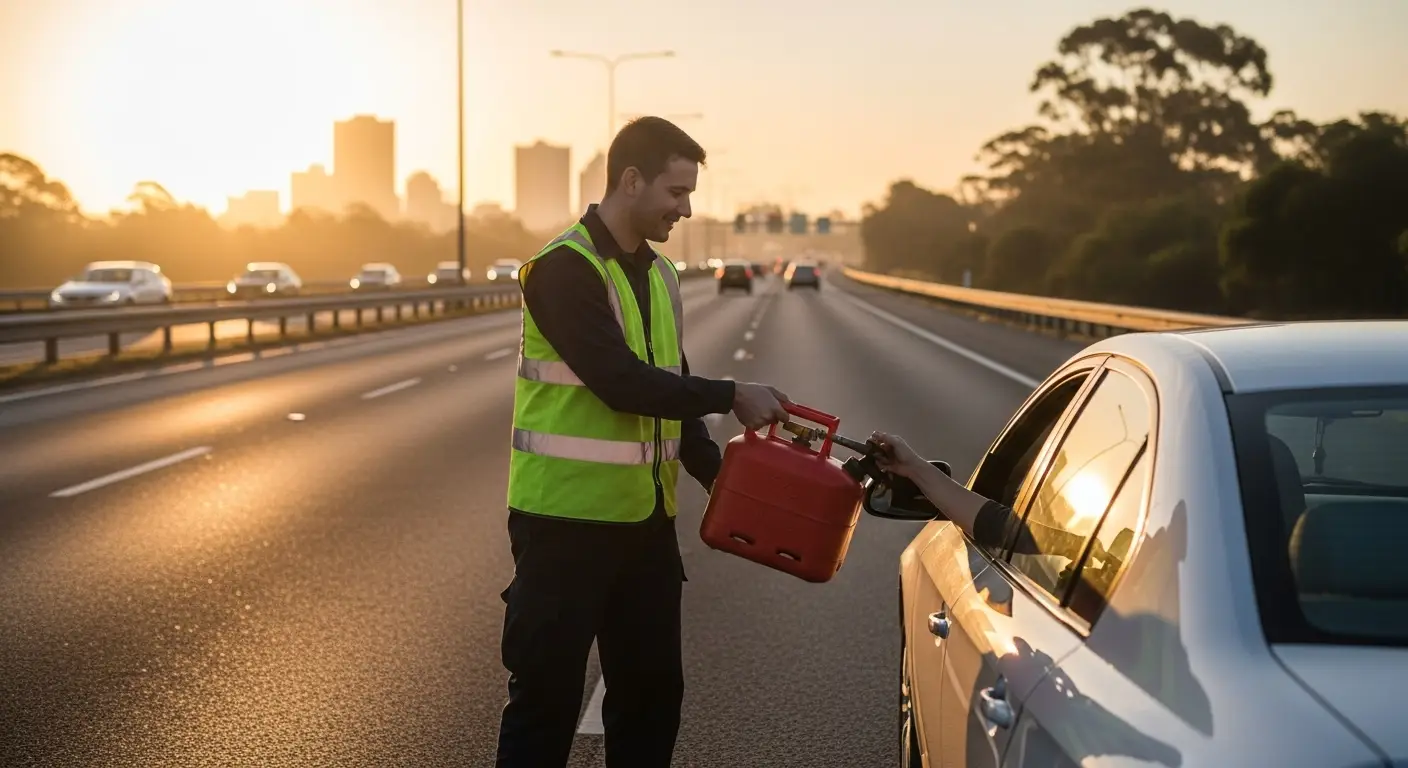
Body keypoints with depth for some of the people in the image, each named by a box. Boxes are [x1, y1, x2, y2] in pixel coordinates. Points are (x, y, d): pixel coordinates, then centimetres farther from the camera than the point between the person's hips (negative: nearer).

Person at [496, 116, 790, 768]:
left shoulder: (660, 276, 12)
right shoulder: (565, 269, -14)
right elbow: (622, 382, -23)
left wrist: (720, 478, 6)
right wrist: (732, 396, -17)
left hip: (645, 519, 8)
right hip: (566, 520, -8)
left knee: (653, 690, 14)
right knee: (548, 697, 0)